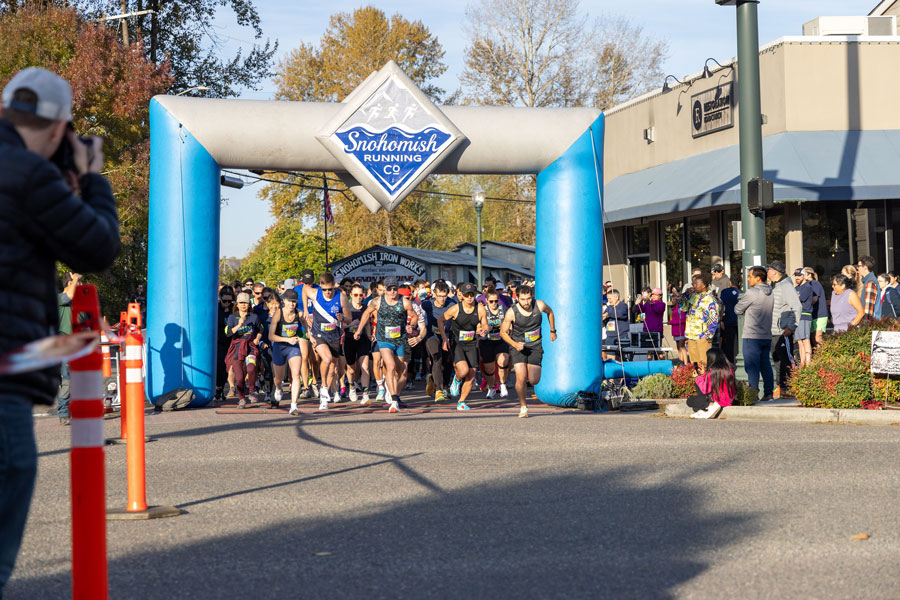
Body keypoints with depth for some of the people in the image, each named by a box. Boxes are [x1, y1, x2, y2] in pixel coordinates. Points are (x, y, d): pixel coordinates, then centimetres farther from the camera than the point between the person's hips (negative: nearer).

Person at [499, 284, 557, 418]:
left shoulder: (539, 305, -12)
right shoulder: (512, 312, -18)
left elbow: (550, 312, 12)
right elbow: (503, 332, -6)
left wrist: (553, 331, 18)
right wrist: (515, 345, -20)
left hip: (535, 346, 2)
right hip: (518, 345, -2)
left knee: (534, 381, -4)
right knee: (521, 379, -16)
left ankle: (530, 373, 34)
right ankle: (523, 406, 5)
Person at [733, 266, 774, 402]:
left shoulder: (752, 293, -14)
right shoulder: (770, 292, 9)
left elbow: (737, 310, -5)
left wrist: (739, 303, 16)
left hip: (752, 336, -7)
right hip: (767, 335, 7)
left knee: (751, 365, -5)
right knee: (765, 365, 12)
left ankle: (753, 392, -12)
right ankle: (769, 392, 12)